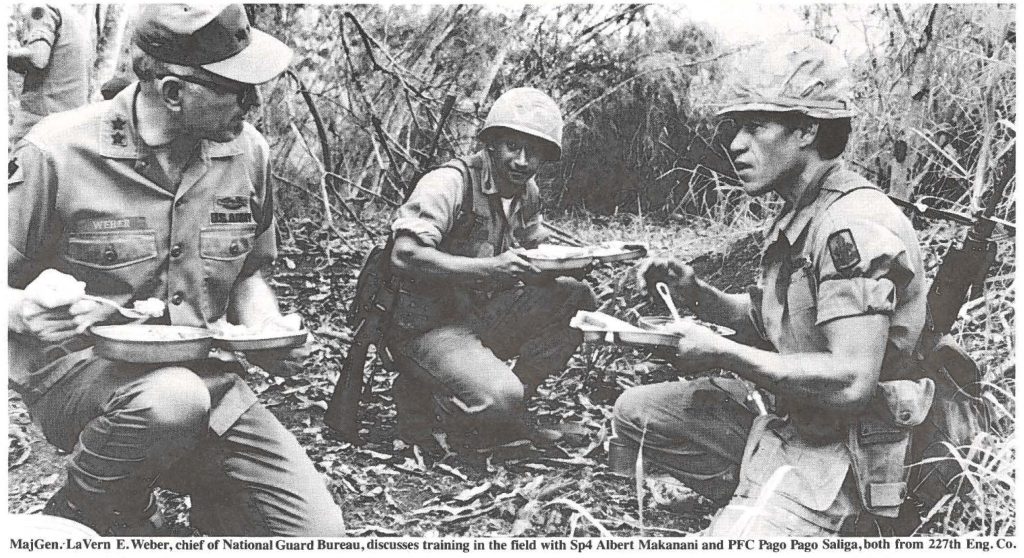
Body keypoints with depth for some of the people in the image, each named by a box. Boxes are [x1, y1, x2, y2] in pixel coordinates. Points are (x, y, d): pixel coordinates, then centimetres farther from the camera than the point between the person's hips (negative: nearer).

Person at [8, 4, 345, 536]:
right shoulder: (56, 153, -14)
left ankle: (205, 499, 20)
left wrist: (268, 331, -7)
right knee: (172, 397, -39)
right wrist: (27, 312, -29)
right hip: (77, 368, -3)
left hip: (204, 376, 3)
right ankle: (84, 517, -6)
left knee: (319, 531, -11)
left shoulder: (247, 151, -1)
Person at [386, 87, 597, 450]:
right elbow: (404, 256, -29)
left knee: (576, 298, -4)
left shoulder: (526, 192, 6)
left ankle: (507, 414, 2)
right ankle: (422, 401, 2)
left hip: (480, 315, 8)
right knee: (498, 398, -31)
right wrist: (488, 268, -32)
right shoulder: (450, 183, -19)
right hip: (425, 326, -8)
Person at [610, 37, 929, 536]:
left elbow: (852, 381, -30)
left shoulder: (854, 225, -23)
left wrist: (722, 354, -21)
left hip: (837, 450, -10)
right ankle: (748, 503, 9)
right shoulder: (798, 216, 8)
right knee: (635, 412, 13)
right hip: (780, 415, 10)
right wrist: (695, 294, 1)